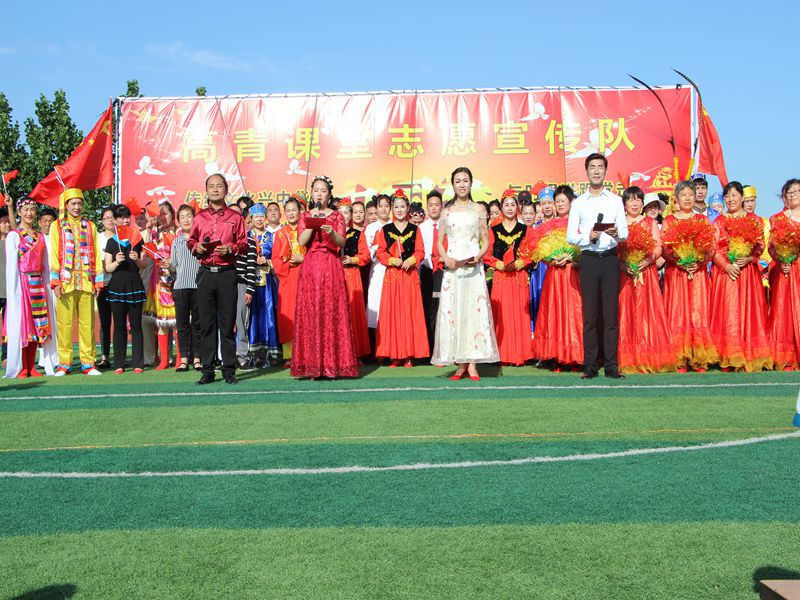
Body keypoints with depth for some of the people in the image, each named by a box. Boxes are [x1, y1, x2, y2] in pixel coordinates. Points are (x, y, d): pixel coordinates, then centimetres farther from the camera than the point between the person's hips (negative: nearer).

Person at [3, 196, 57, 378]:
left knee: (37, 324, 4)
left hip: (38, 285, 5)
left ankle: (31, 367, 10)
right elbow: (11, 266, -7)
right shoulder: (13, 236, -1)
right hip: (22, 283, -5)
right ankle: (21, 368, 3)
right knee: (20, 323, -2)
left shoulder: (40, 236, 14)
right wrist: (14, 291, -13)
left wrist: (47, 286, 7)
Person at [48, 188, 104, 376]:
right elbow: (53, 255, 2)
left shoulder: (90, 226, 15)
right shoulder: (57, 226, 10)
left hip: (86, 282, 2)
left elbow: (96, 254, 11)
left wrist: (98, 281, 3)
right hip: (65, 282, -1)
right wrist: (55, 282, -8)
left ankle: (88, 363, 5)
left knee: (87, 323, 0)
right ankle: (64, 363, 4)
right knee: (65, 323, -3)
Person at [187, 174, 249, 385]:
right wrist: (196, 246, -2)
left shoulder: (235, 217, 7)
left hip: (227, 273, -2)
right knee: (207, 323, 4)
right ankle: (207, 370, 10)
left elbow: (244, 244, 6)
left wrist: (231, 248, -12)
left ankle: (229, 370, 7)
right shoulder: (200, 217, 13)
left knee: (227, 324, 0)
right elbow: (190, 241, 20)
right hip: (205, 273, 2)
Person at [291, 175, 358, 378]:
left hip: (332, 268, -1)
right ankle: (312, 365, 1)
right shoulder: (306, 217, 14)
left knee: (333, 313, -5)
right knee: (310, 314, -3)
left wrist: (332, 233, -21)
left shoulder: (337, 216, 11)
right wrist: (313, 221, -8)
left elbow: (342, 243, -2)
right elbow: (301, 241, -2)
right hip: (310, 268, 1)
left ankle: (333, 364, -1)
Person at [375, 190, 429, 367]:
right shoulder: (385, 230, 9)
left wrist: (410, 260, -13)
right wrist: (392, 260, -11)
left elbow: (420, 252, 4)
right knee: (392, 313, -2)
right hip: (392, 275, 0)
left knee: (410, 313, -1)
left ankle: (409, 355, 4)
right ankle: (395, 355, 4)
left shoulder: (414, 229, 9)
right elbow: (380, 252, 5)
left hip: (410, 274, 0)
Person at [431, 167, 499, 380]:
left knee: (474, 310, -7)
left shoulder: (478, 210, 10)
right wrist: (445, 258, -7)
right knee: (452, 311, -3)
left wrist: (478, 256, -9)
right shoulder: (446, 211, 12)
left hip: (473, 266, -1)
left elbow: (486, 241, 10)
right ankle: (460, 364, 2)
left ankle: (472, 364, -4)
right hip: (452, 267, 1)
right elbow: (440, 242, 12)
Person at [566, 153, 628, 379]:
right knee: (590, 313, 0)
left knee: (610, 312, -2)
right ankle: (590, 365, 5)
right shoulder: (578, 203, 11)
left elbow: (625, 232, 4)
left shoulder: (616, 200, 12)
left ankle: (611, 365, 2)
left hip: (610, 258, 0)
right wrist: (588, 237, -14)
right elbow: (570, 236, 4)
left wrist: (616, 233, -18)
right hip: (588, 259, 0)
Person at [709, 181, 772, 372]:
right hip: (725, 271, 0)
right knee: (727, 312, -5)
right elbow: (713, 248, 0)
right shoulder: (719, 221, 10)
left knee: (748, 311, -2)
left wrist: (749, 258, -16)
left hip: (748, 271, 0)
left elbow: (761, 246, 3)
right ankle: (729, 357, -3)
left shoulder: (754, 220, 10)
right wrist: (726, 265, -14)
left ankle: (750, 356, 3)